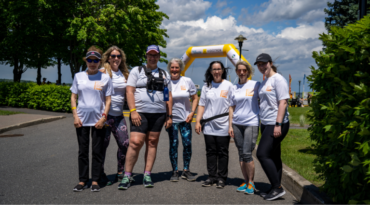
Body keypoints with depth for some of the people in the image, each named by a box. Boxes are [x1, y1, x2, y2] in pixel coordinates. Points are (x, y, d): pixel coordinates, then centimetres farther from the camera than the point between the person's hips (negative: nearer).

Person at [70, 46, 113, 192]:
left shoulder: (105, 78, 2)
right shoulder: (79, 76, 7)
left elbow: (108, 100, 1)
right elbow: (73, 97, 9)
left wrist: (103, 118, -9)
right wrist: (75, 116, -2)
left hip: (98, 120, -1)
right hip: (82, 119, 2)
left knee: (97, 151, 4)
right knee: (82, 151, 7)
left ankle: (95, 181, 15)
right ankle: (82, 180, 18)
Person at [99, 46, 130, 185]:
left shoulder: (124, 74, 13)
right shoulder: (103, 72, -4)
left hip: (119, 115, 5)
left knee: (125, 144, 3)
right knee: (103, 145, 1)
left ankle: (120, 173, 19)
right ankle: (100, 175, 16)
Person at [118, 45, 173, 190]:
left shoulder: (164, 74, 17)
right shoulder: (136, 71, 8)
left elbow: (169, 96, 16)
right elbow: (129, 91, -1)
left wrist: (169, 116, 9)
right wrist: (133, 111, -12)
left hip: (158, 114, 4)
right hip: (140, 113, -3)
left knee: (152, 143, 5)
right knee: (135, 142, -12)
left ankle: (147, 175, 14)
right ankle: (127, 176, -2)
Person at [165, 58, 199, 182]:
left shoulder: (187, 81, 2)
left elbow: (195, 98, 7)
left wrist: (192, 113, -4)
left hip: (185, 118, 1)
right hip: (171, 118, -1)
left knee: (187, 144, 0)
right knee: (173, 144, 0)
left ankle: (186, 171, 14)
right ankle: (175, 171, 12)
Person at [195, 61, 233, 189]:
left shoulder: (228, 86, 2)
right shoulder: (206, 86, 11)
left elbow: (231, 106, 0)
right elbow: (202, 105, 12)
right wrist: (198, 121, 4)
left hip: (223, 126, -3)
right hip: (208, 125, 3)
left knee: (222, 153, 4)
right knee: (211, 152, 8)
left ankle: (221, 178, 14)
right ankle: (212, 177, 18)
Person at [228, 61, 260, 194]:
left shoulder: (255, 85, 0)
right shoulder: (234, 88, 11)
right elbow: (232, 108, 13)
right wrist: (230, 125, 6)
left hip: (251, 123, -4)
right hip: (237, 124, 4)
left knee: (247, 153, -9)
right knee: (241, 154, 8)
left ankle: (251, 183, 6)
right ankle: (246, 182, 18)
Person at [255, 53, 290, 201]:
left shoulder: (278, 79, -9)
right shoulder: (264, 82, 18)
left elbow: (283, 102, -16)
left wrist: (278, 124, -22)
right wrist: (262, 122, 15)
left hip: (276, 124, -9)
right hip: (266, 124, 9)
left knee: (262, 154, -12)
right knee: (273, 157, 12)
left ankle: (277, 188, -3)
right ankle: (275, 189, 19)